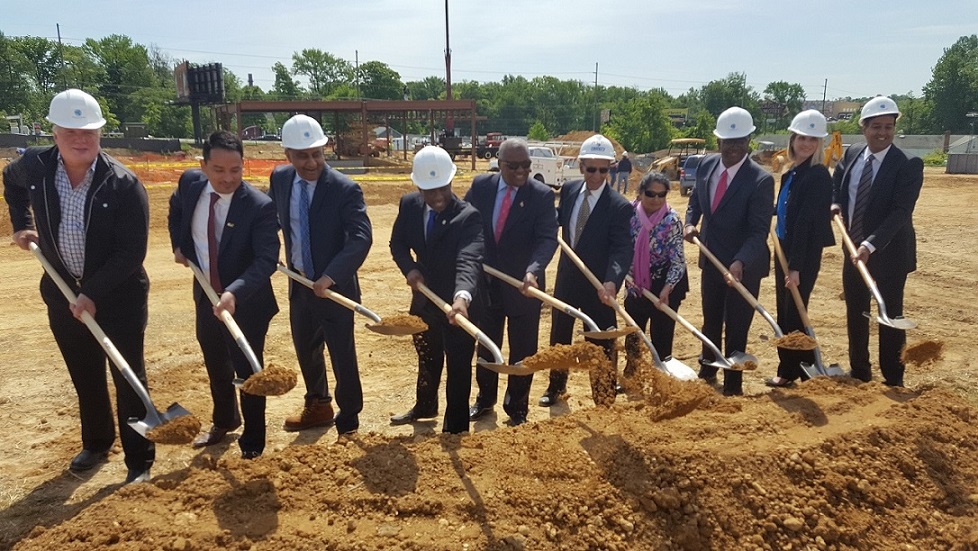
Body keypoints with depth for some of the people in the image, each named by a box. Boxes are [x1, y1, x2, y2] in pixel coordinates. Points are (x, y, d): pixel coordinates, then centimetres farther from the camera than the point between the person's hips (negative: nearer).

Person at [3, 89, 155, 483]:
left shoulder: (124, 184, -20)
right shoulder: (34, 166, -6)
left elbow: (131, 253, -20)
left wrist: (93, 294, -23)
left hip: (119, 296, -4)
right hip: (63, 293, 5)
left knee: (129, 378, 1)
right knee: (85, 378, 19)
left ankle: (139, 461, 12)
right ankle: (96, 444, 38)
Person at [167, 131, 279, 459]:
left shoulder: (259, 206, -24)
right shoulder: (190, 184, -7)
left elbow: (266, 260, -30)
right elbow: (175, 211, 17)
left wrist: (234, 293, -43)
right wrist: (178, 245, 5)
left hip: (246, 302, -6)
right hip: (206, 296, 6)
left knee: (247, 372, 4)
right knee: (216, 365, 23)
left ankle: (252, 444, 23)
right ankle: (224, 421, 48)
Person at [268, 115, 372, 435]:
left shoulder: (345, 189, -19)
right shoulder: (279, 179, -1)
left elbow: (361, 238, -26)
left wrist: (330, 276, -35)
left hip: (334, 287, -6)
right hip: (298, 284, 6)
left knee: (342, 357, 2)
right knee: (305, 350, 21)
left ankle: (349, 423, 19)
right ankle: (318, 406, 44)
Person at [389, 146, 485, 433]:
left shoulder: (468, 216, -25)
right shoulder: (409, 205, -8)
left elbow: (469, 261, -39)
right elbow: (398, 243, 4)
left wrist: (462, 297, -57)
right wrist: (410, 268, -17)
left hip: (457, 302, -5)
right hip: (424, 298, 6)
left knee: (458, 367, 5)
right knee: (427, 359, 26)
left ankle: (455, 429, 22)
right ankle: (425, 405, 51)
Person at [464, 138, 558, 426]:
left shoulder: (542, 195, -12)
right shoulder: (480, 186, -3)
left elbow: (547, 239, -21)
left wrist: (533, 270, -38)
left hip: (524, 285, -3)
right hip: (486, 281, 3)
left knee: (523, 349, 9)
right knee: (486, 344, 18)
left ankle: (517, 407, 27)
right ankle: (485, 398, 38)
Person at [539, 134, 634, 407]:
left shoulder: (620, 206, -18)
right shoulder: (569, 190, -2)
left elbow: (622, 249, -25)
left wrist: (612, 280, -42)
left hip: (598, 285, -5)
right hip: (566, 278, 6)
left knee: (601, 343, 6)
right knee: (559, 335, 20)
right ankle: (556, 387, 42)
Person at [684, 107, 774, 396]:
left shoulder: (760, 180, -21)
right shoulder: (706, 165, -3)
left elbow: (759, 231, -24)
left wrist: (740, 262, -39)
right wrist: (690, 222, -4)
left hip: (743, 266, -6)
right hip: (710, 259, 6)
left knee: (736, 329, 5)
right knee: (710, 322, 23)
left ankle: (732, 386, 22)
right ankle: (707, 371, 44)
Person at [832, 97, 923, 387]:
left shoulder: (908, 165, -16)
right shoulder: (851, 155, 2)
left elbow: (901, 212, -23)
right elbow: (835, 186, 18)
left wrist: (871, 244, -33)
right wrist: (835, 204, -3)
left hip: (889, 252, -5)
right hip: (854, 248, 6)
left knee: (890, 315, 4)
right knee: (855, 313, 14)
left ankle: (894, 379, 19)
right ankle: (859, 372, 30)